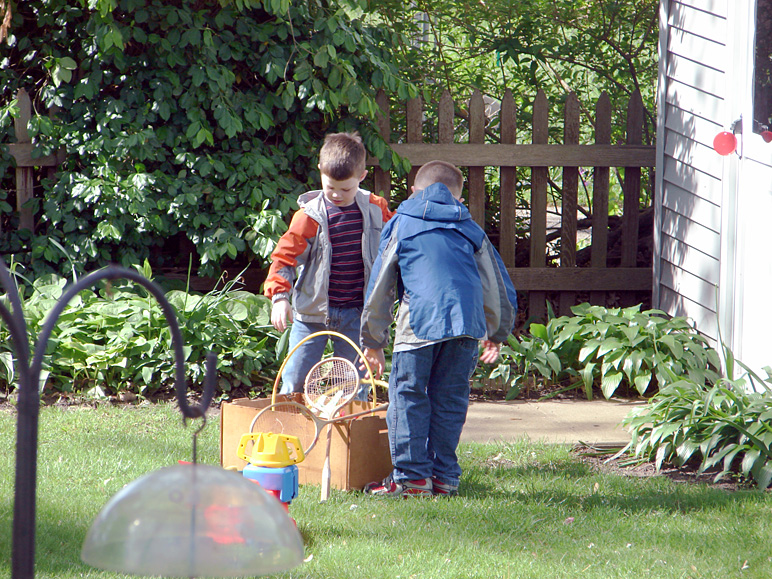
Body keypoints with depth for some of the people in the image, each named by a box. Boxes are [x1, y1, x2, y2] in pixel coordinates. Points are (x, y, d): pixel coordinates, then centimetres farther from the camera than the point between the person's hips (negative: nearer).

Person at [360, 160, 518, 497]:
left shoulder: (401, 226, 18)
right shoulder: (470, 230, 24)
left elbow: (379, 288, 18)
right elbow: (497, 287, 29)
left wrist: (373, 341, 25)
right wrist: (496, 334, 43)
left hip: (420, 323, -3)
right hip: (468, 324, 3)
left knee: (408, 396, 2)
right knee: (450, 399, 11)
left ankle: (411, 477, -2)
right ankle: (444, 476, 11)